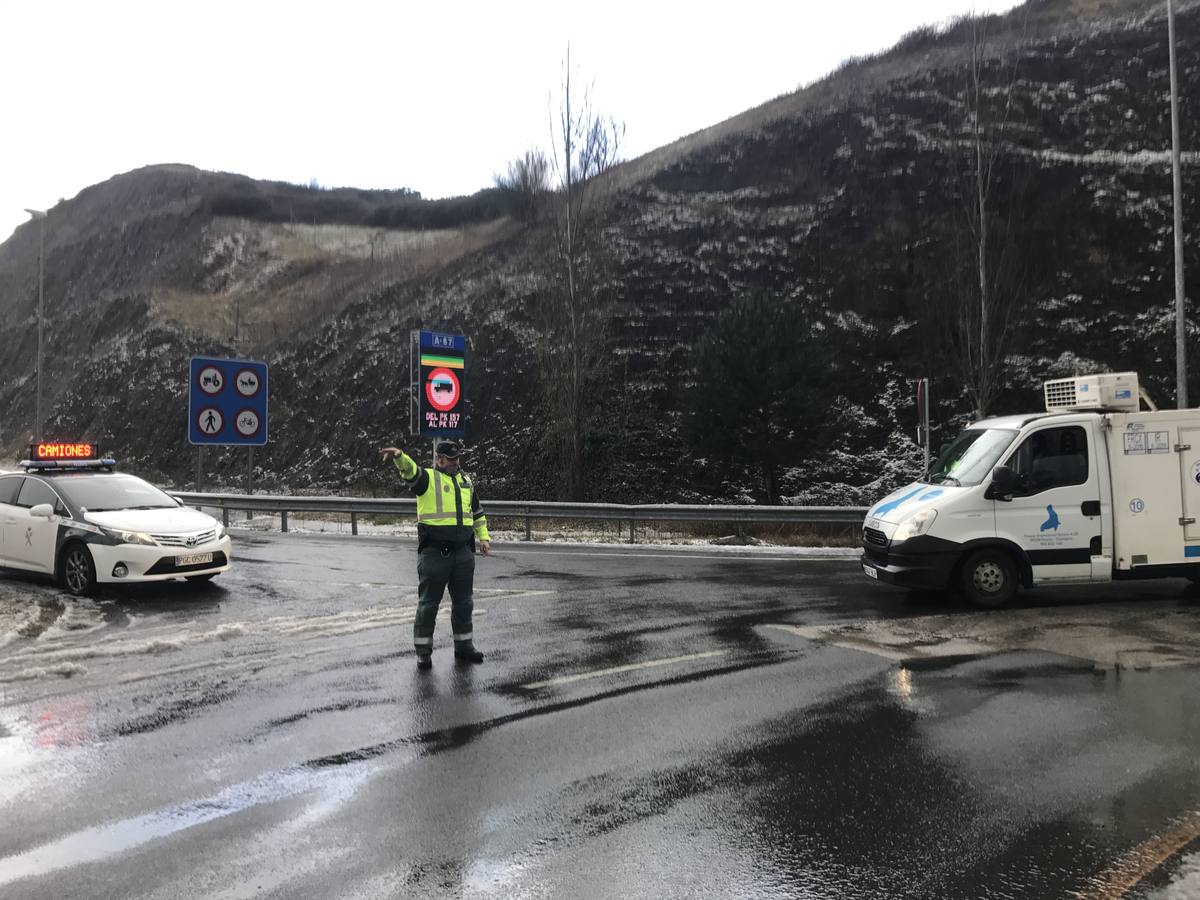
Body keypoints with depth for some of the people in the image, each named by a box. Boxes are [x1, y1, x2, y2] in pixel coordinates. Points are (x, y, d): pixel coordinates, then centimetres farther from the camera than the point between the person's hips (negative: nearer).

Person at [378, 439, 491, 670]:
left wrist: (483, 537, 18)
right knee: (428, 603, 2)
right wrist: (399, 456, -48)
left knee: (463, 602, 13)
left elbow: (477, 512, 27)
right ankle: (423, 652, 12)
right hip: (433, 553, -5)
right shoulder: (427, 478, -3)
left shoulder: (466, 481, 15)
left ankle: (464, 647, 26)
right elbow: (409, 470, -26)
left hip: (463, 552, 6)